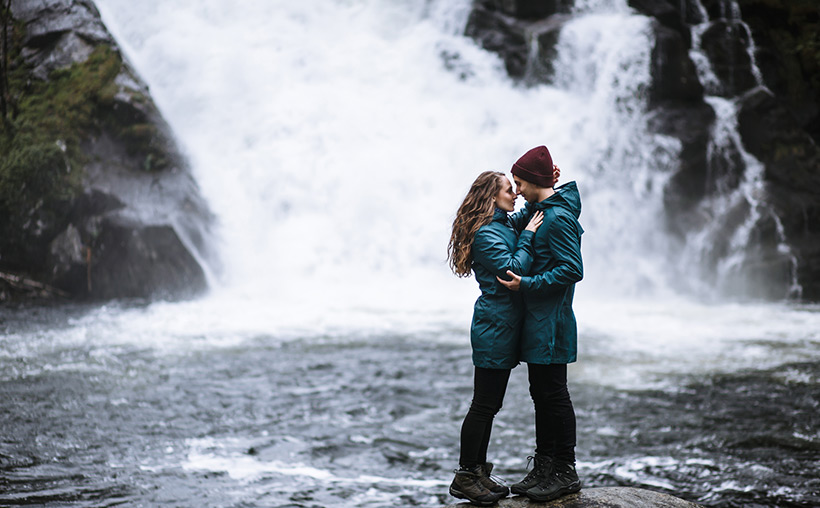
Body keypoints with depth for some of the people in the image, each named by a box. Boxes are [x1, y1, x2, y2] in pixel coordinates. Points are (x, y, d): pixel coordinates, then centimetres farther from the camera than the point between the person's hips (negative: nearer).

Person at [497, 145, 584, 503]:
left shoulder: (558, 218, -17)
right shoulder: (539, 210, 13)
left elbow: (572, 269, -21)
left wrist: (527, 284, -20)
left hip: (550, 322, -10)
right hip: (537, 321, 10)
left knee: (554, 394, -4)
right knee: (541, 393, 13)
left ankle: (565, 473, 4)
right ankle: (544, 468, 21)